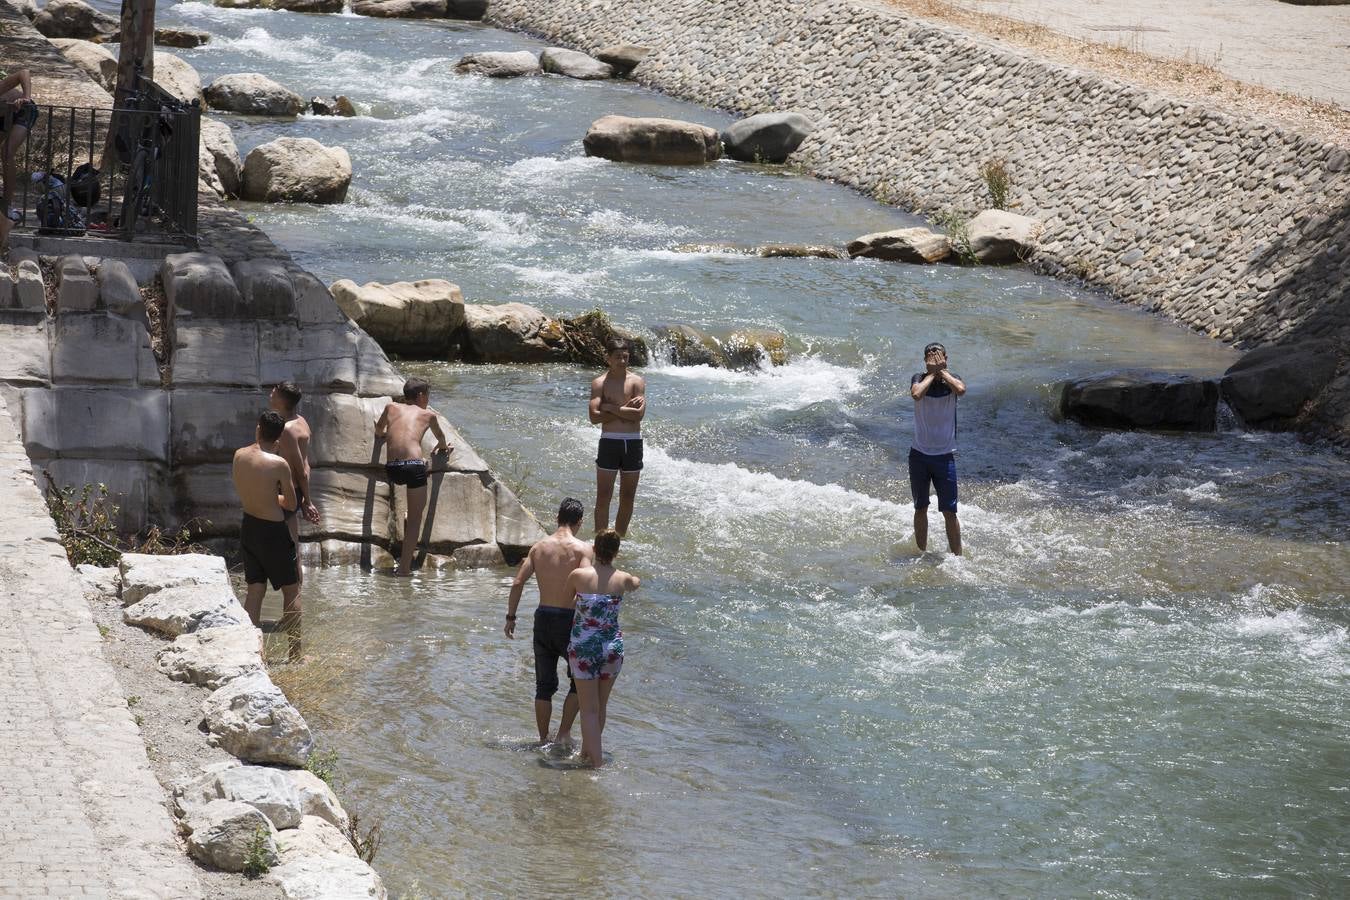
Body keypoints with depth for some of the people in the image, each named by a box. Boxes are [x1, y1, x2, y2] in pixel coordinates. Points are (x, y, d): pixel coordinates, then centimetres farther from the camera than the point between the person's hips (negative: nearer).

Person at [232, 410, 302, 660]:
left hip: (249, 526, 6)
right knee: (292, 590, 9)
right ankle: (295, 653, 12)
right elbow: (291, 504, -8)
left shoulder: (239, 455, -3)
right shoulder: (278, 464, -20)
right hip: (273, 530, -6)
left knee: (255, 590, 13)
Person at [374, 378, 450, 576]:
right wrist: (442, 447, 60)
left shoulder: (392, 408, 21)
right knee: (415, 518, 4)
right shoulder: (428, 414, 17)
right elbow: (440, 437, 37)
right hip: (414, 466, -4)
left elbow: (378, 431, 39)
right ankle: (404, 567, -4)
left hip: (392, 469, 4)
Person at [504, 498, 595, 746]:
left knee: (544, 685, 14)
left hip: (542, 617, 4)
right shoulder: (583, 549, -8)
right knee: (580, 679, 15)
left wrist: (510, 618, 8)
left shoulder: (539, 547, 5)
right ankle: (564, 733, 8)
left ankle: (543, 739, 18)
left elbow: (518, 583, 2)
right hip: (568, 620, -4)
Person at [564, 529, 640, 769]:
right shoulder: (623, 579, -4)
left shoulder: (578, 576, -10)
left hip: (583, 647, -2)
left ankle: (597, 761, -4)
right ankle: (587, 752, 34)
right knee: (601, 706, 19)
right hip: (612, 647, 2)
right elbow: (635, 584, 21)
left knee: (589, 709, 3)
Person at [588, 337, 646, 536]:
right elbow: (594, 417, -12)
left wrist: (611, 408, -11)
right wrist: (625, 409, -12)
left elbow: (639, 414, -11)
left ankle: (620, 537, 22)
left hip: (633, 442, 2)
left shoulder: (637, 382, 3)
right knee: (603, 496, -3)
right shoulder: (600, 383, 0)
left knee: (628, 496, 9)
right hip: (609, 441, -2)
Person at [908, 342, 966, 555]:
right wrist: (932, 373, -14)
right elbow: (916, 394, -25)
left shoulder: (951, 380, -1)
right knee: (920, 509, 12)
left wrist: (942, 371, -14)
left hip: (944, 455, -1)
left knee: (949, 512, -3)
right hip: (919, 455, 1)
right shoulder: (919, 379, -2)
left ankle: (957, 556, 3)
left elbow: (961, 390, -25)